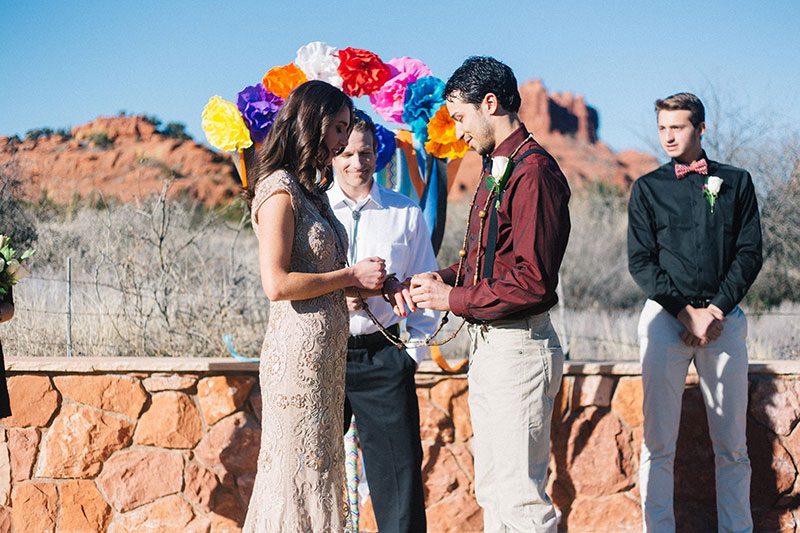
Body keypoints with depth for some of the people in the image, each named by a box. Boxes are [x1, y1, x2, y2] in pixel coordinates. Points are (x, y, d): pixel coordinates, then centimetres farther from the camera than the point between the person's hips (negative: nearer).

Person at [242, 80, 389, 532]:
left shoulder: (311, 190, 15)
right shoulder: (280, 191, -12)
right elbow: (277, 284, -20)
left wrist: (371, 281, 2)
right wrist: (351, 276, -11)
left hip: (326, 350, 9)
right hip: (299, 349, -9)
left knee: (317, 468, 12)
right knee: (303, 470, -3)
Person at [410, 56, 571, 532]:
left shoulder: (533, 171, -17)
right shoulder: (497, 168, 16)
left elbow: (532, 280, -23)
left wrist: (454, 299, -14)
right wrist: (446, 278, 6)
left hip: (519, 348, -11)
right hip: (489, 345, 11)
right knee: (492, 491, 17)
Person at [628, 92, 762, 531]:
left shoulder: (736, 182, 10)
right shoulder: (648, 188, 7)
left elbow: (750, 253, 5)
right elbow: (640, 263, 1)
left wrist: (716, 311, -7)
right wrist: (688, 313, -9)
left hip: (724, 318, 1)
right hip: (665, 316, -1)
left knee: (732, 442, 3)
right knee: (659, 441, -3)